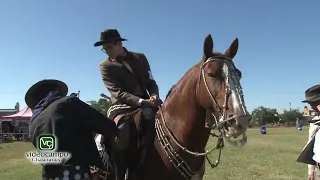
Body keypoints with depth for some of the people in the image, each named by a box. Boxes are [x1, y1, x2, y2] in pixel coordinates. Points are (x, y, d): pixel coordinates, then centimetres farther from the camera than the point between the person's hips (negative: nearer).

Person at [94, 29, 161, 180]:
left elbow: (151, 82, 9)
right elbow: (118, 93, -11)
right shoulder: (105, 66, 1)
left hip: (146, 102, 4)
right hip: (123, 106, -3)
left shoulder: (140, 58, 12)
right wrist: (142, 101, -25)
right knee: (122, 132, -34)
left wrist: (154, 96, -15)